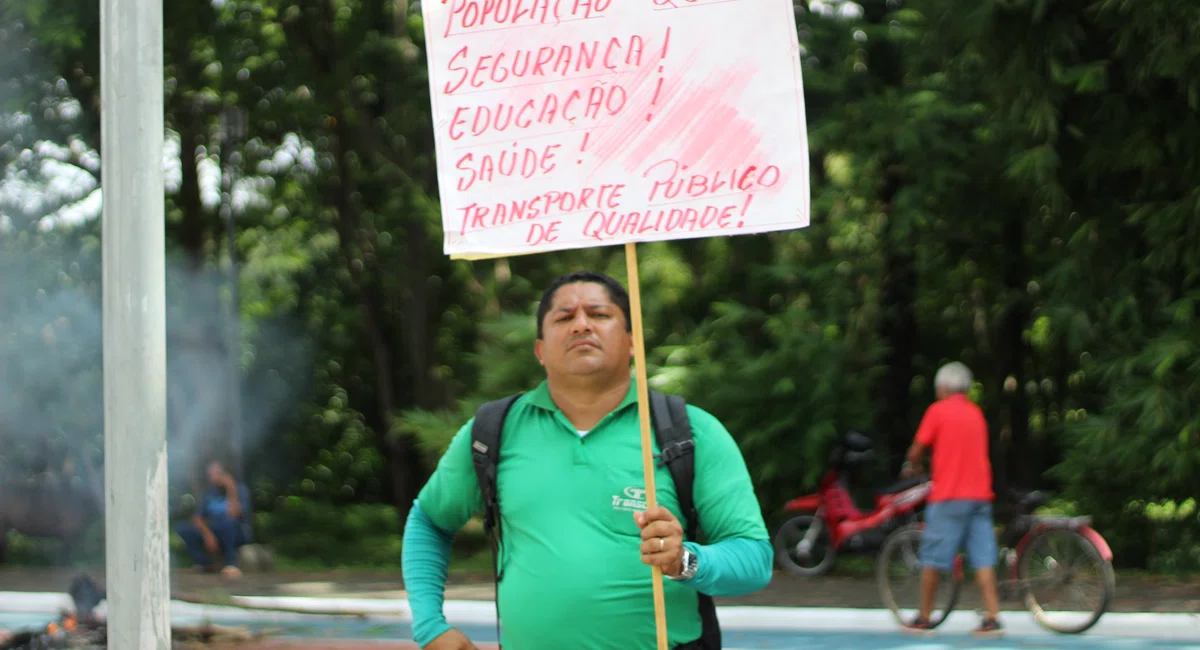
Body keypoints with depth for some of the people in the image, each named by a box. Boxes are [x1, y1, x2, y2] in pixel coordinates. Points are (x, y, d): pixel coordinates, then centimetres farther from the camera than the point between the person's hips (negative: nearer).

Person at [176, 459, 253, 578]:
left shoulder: (240, 489, -10)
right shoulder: (209, 492, 4)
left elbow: (233, 515, -27)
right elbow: (197, 517, -4)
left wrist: (231, 491, -31)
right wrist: (207, 534, -21)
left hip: (237, 534, -5)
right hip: (213, 535, 5)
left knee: (228, 521, -39)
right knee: (184, 528, -17)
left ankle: (231, 564, -26)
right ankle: (204, 563, -9)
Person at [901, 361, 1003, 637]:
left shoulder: (938, 410, -3)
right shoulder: (976, 413, 15)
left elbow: (917, 451, -4)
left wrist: (912, 467, 17)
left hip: (949, 495, -5)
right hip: (980, 493, 5)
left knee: (932, 557, 3)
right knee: (983, 559, 1)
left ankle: (923, 619, 9)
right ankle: (992, 618, -7)